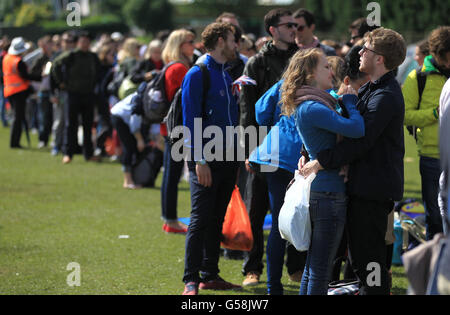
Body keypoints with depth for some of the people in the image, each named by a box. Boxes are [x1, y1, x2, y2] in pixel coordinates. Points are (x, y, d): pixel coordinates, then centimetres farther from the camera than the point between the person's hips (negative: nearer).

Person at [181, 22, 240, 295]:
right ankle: (191, 280, -5)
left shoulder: (229, 75, 15)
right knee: (201, 219, -8)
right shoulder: (197, 75, -8)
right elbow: (191, 120, -12)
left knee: (217, 220, 11)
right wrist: (199, 160, -17)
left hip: (228, 158, 7)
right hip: (206, 160, -7)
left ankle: (210, 275, 17)